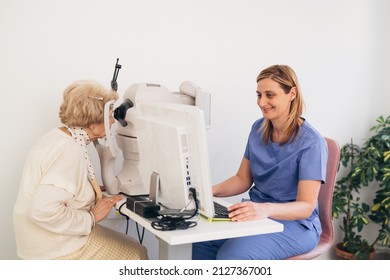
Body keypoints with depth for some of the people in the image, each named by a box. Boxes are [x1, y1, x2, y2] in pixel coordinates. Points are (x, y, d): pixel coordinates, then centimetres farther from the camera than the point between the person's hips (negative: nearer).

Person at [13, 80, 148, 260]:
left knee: (135, 249, 14)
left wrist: (101, 194, 5)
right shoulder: (69, 151, -25)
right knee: (136, 255, -2)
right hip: (56, 250, -9)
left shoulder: (59, 135, 5)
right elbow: (43, 211, -33)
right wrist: (91, 218, -21)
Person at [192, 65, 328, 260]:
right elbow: (243, 179, 10)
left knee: (232, 254, -31)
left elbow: (306, 206, -19)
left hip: (295, 224, -6)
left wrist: (266, 209, -39)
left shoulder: (311, 142, -16)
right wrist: (212, 191, -9)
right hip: (256, 214, 6)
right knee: (199, 239, -20)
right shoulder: (259, 129, 5)